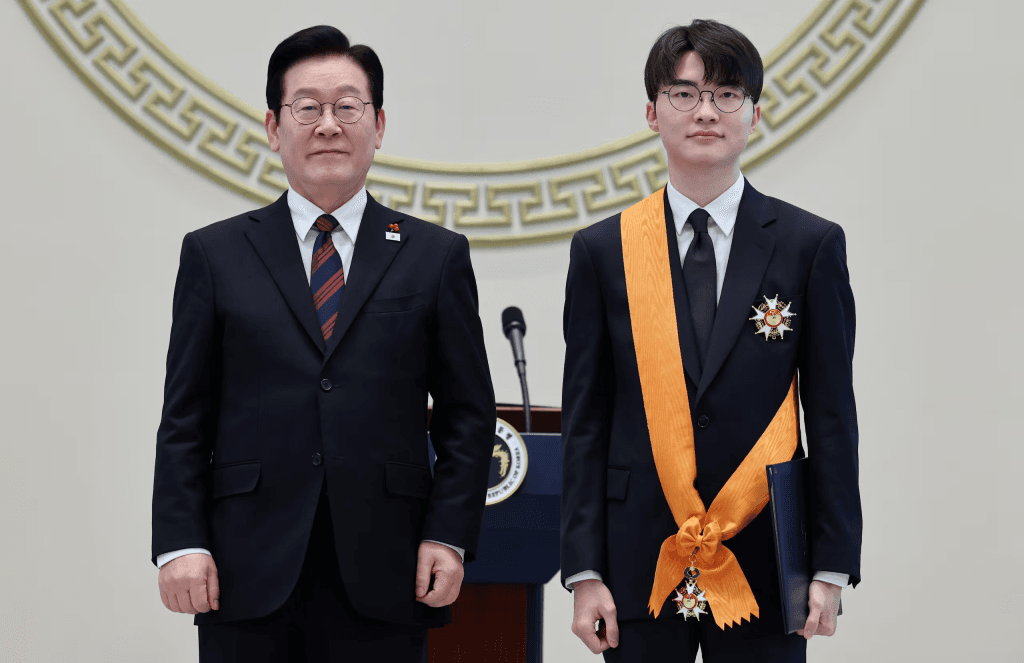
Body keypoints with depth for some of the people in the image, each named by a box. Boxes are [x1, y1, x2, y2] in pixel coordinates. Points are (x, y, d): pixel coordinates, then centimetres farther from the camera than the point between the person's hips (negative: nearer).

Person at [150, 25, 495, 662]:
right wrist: (181, 544, -4)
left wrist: (449, 537, -4)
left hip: (381, 583, 0)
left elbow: (468, 413, 7)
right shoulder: (216, 255, 9)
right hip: (247, 580, 0)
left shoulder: (436, 256, 9)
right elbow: (186, 419, 6)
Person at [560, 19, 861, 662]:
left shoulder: (812, 245, 2)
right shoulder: (603, 250, 5)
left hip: (765, 561, -1)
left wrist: (832, 567, -4)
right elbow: (585, 421, 4)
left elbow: (832, 414, 2)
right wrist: (584, 571, -2)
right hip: (641, 565, 1)